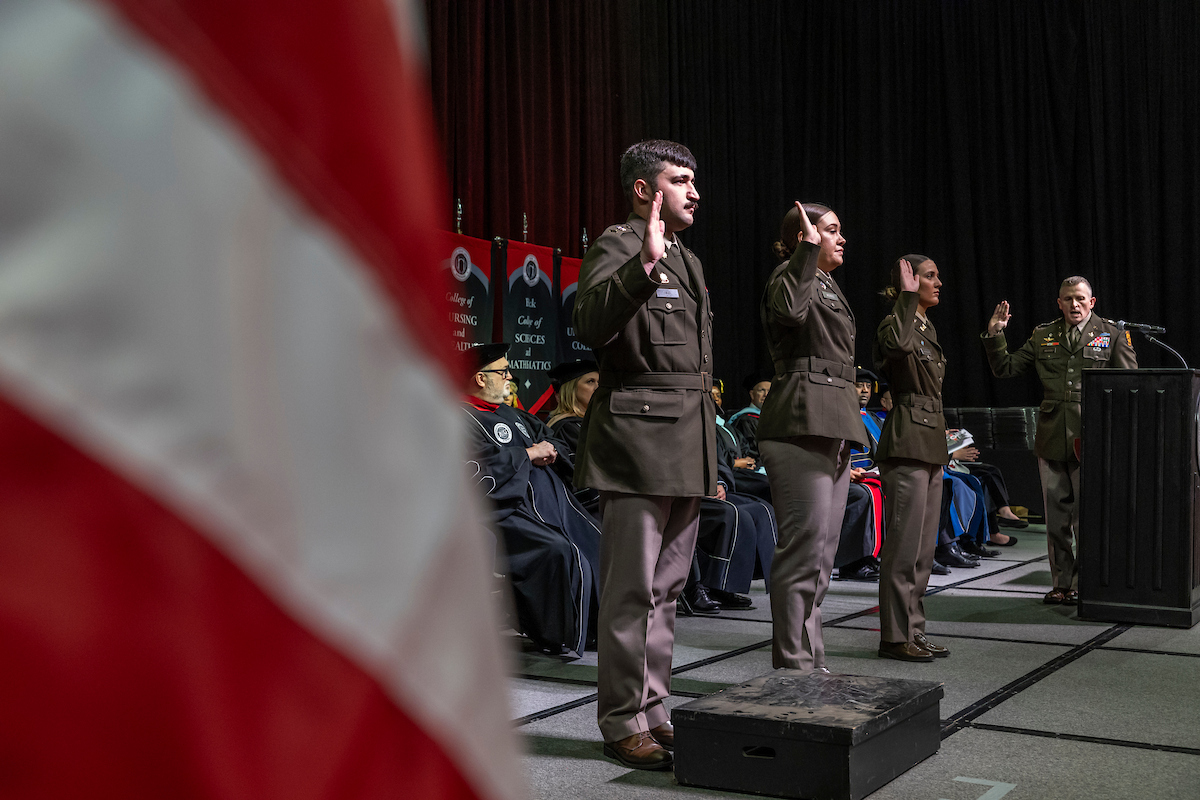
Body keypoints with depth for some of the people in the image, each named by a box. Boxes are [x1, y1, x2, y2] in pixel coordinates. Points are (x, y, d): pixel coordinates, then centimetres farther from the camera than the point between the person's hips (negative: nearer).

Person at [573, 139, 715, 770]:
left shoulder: (689, 261, 23)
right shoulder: (617, 245, -4)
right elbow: (589, 326, -22)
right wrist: (645, 263, -31)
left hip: (688, 442, 9)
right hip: (639, 435, -9)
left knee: (666, 588, 12)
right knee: (632, 588, -5)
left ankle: (653, 712, 20)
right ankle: (623, 723, 5)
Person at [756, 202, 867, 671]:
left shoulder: (827, 284, 28)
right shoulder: (789, 274, -2)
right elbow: (790, 307, -30)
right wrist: (809, 247, -21)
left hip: (832, 426, 10)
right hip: (801, 424, -10)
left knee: (821, 550, 10)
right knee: (805, 547, -12)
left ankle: (810, 664, 16)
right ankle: (793, 665, -8)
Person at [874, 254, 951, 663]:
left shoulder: (927, 328, 20)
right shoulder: (896, 323, -9)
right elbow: (897, 345, -35)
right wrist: (908, 295, -23)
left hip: (930, 441, 10)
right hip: (907, 441, -10)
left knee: (924, 546, 11)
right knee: (905, 544, -7)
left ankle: (913, 631, 18)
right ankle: (895, 636, 0)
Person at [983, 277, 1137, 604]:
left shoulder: (1113, 334, 5)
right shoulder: (1043, 335, 13)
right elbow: (1004, 368, 14)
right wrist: (995, 335, -1)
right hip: (1051, 439, 3)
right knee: (1056, 516, 9)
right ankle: (1062, 583, 19)